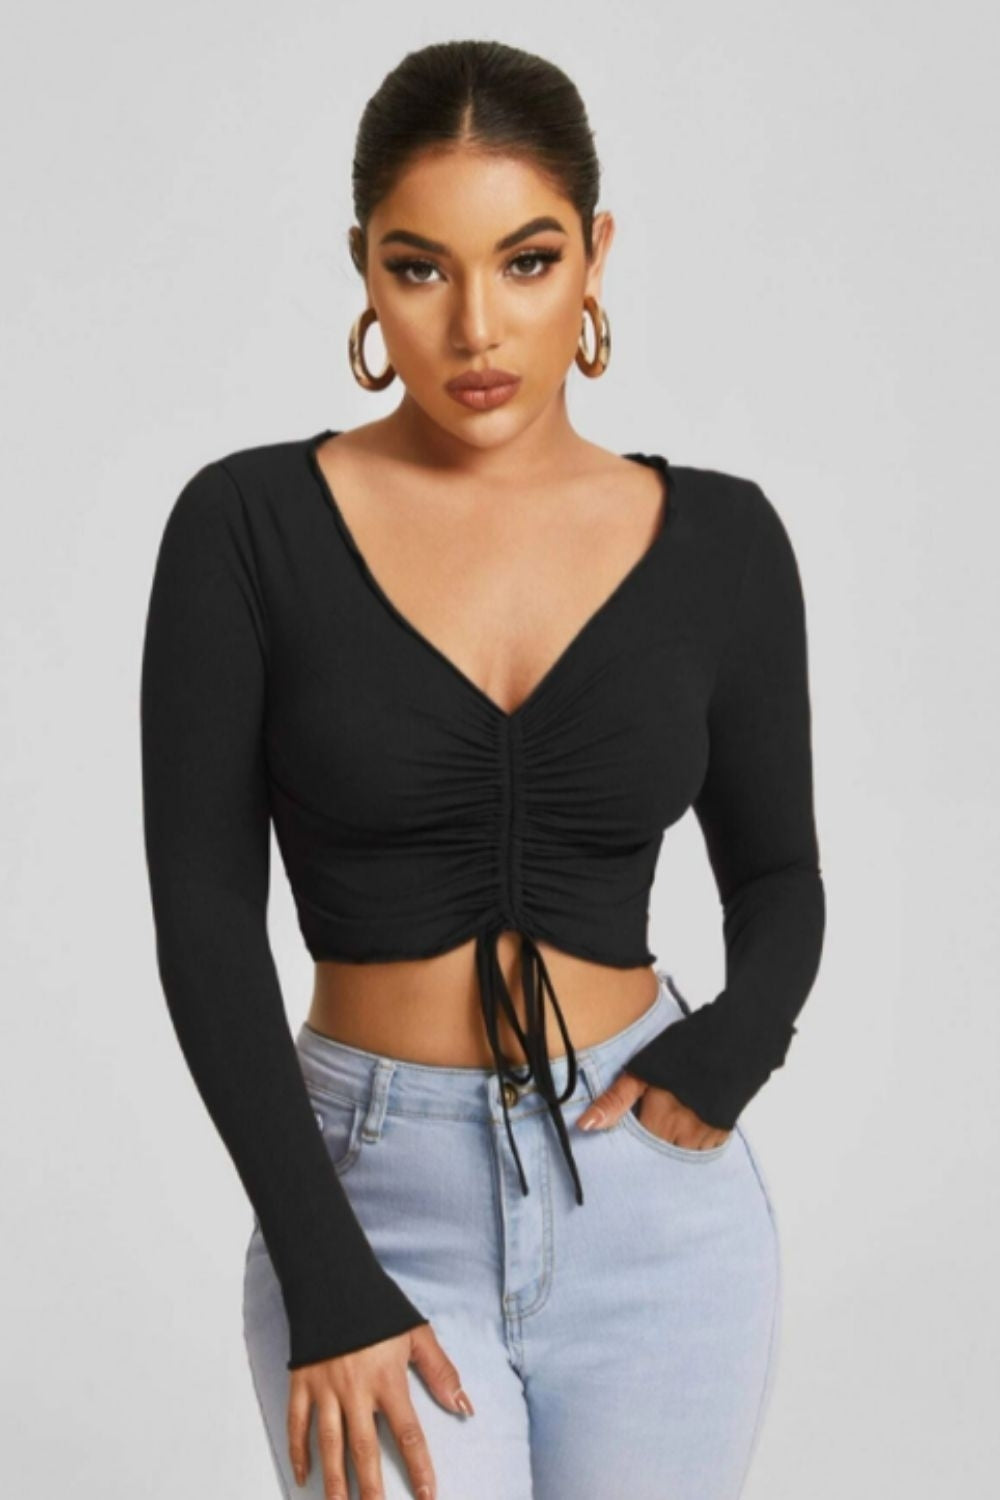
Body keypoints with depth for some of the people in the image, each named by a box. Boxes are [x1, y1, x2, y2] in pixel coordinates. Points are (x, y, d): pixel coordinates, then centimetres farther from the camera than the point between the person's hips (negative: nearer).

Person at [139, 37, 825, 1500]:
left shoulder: (718, 538, 0)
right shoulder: (249, 525, -6)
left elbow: (776, 869, 10)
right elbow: (205, 913, -8)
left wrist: (736, 1041, -11)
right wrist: (324, 1278, -13)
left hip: (656, 1210, 2)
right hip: (375, 1202, -2)